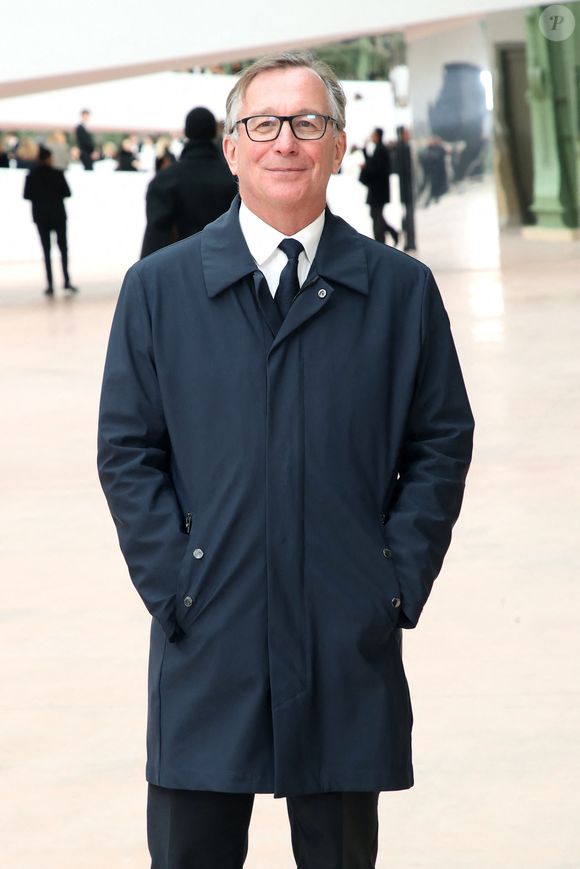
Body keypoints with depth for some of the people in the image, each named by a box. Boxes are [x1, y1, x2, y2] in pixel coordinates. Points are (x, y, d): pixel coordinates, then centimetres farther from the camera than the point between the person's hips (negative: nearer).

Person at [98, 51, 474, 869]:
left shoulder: (402, 290, 5)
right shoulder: (158, 288, 4)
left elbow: (443, 443, 6)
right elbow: (127, 452, 3)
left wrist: (398, 582, -3)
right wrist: (174, 587, -6)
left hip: (351, 646, 1)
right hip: (207, 642, 0)